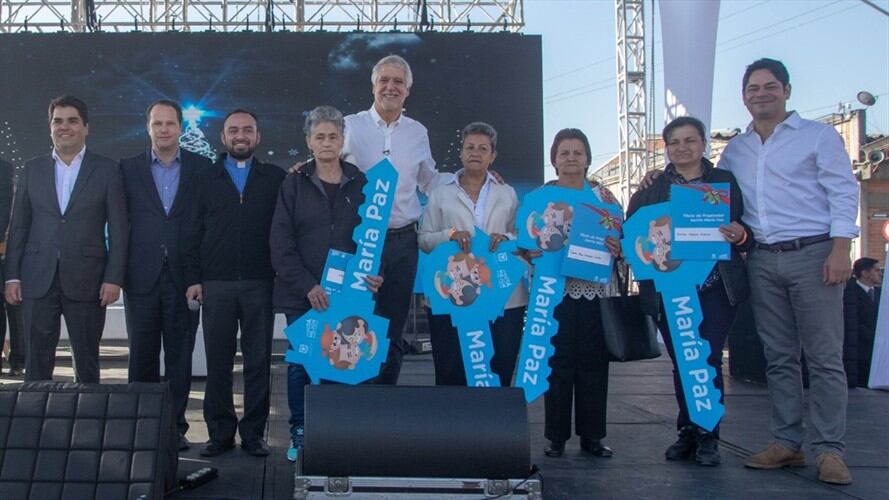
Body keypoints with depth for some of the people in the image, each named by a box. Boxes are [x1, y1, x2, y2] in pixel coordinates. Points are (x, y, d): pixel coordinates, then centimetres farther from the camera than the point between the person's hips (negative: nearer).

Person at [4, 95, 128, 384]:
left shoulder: (106, 170, 3)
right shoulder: (32, 170, 10)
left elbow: (118, 228, -1)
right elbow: (18, 227, 10)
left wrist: (114, 278, -8)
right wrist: (12, 276, 3)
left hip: (86, 281, -2)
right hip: (38, 280, 2)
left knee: (87, 362, 7)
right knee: (36, 363, 5)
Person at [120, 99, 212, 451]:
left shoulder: (201, 168, 4)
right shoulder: (128, 168, 7)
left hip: (184, 277, -1)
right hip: (141, 277, 1)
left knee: (180, 356, 6)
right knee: (142, 356, 7)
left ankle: (176, 426, 15)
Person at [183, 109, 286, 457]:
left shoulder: (275, 178, 8)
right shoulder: (206, 180, 13)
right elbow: (194, 233, 10)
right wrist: (193, 278, 2)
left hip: (260, 284, -1)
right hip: (216, 284, 1)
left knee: (258, 361, 2)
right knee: (218, 361, 4)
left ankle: (253, 433, 11)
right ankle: (220, 432, 13)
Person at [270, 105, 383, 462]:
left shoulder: (360, 184, 9)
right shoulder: (294, 185, 5)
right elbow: (280, 245, -1)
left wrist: (374, 271, -9)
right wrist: (307, 286, -12)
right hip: (301, 296, 0)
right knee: (300, 363, 3)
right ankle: (300, 434, 16)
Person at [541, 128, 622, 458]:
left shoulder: (603, 195, 9)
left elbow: (621, 238, 9)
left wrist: (618, 249, -11)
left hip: (596, 288, 2)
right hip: (556, 289, -1)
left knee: (594, 361, 4)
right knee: (558, 362, 0)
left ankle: (592, 435, 15)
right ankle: (556, 436, 11)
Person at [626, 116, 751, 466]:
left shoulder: (727, 181, 9)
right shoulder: (650, 188, 9)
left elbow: (748, 234, 7)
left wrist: (740, 235, -15)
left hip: (715, 289, -1)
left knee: (709, 359, -7)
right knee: (681, 362, 7)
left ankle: (707, 437, 6)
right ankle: (688, 433, 20)